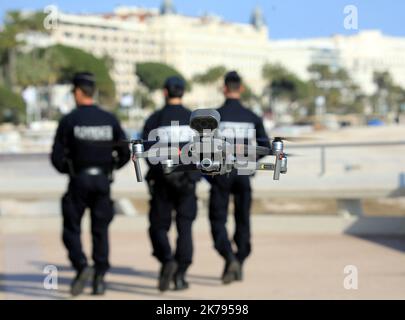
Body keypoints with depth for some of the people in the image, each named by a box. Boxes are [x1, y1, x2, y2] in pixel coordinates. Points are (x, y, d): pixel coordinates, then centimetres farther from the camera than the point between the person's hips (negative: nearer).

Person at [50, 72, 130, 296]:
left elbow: (57, 157, -8)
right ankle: (99, 279, 6)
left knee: (72, 229, 7)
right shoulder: (109, 120, 1)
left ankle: (82, 267, -14)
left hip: (79, 180, -3)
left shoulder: (69, 120, -7)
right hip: (103, 181, 3)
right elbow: (125, 154, 0)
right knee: (100, 231, 9)